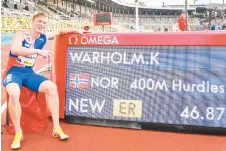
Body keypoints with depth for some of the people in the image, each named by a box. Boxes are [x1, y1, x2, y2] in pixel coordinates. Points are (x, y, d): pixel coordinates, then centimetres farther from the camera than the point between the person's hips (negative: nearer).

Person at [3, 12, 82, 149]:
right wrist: (39, 51, -33)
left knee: (52, 87, -17)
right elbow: (15, 50, -30)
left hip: (29, 73, 5)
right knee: (14, 93, -36)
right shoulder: (21, 34, -9)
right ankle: (18, 133, -17)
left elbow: (60, 31, 24)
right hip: (14, 72, -5)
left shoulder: (43, 37, 8)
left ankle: (56, 128, -9)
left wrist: (77, 31, 15)